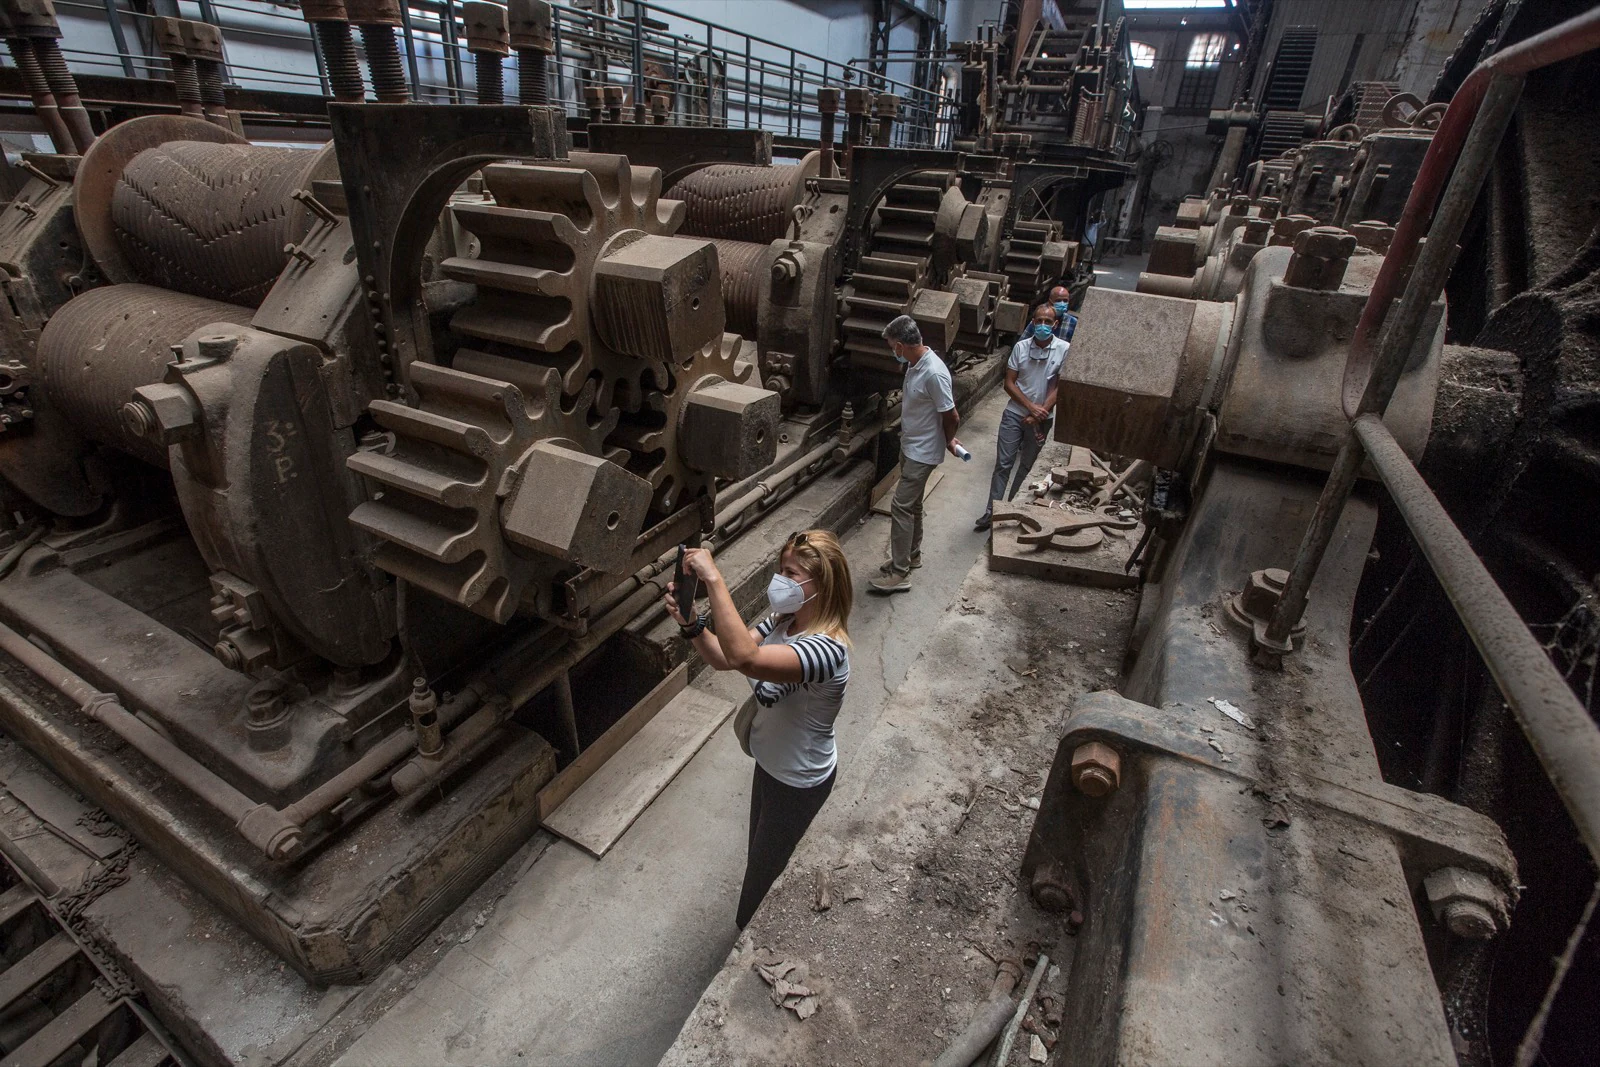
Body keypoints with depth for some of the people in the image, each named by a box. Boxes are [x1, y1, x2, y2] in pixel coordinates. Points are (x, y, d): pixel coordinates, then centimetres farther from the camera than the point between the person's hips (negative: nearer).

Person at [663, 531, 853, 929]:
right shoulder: (783, 620, -10)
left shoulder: (827, 650, -39)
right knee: (761, 849, 32)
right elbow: (723, 658, -9)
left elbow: (743, 659, -54)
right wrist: (690, 623, -28)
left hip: (798, 781, -8)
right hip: (772, 761, 8)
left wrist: (713, 579, -52)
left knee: (765, 871, 18)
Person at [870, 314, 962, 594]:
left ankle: (900, 573, 0)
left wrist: (948, 441, -5)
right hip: (910, 446, 9)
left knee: (901, 507, -7)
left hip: (923, 452, -9)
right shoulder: (915, 364, 2)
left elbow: (952, 417, -20)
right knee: (912, 504, 19)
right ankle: (912, 555, 35)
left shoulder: (934, 373, -28)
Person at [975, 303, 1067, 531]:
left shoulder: (1064, 349, -9)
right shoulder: (1021, 347, -5)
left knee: (1027, 466, 12)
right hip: (1015, 414, 0)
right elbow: (1009, 383, -5)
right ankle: (991, 511, 4)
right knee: (1003, 464, -1)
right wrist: (1031, 406, -16)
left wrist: (1038, 415, -16)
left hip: (1041, 418, 0)